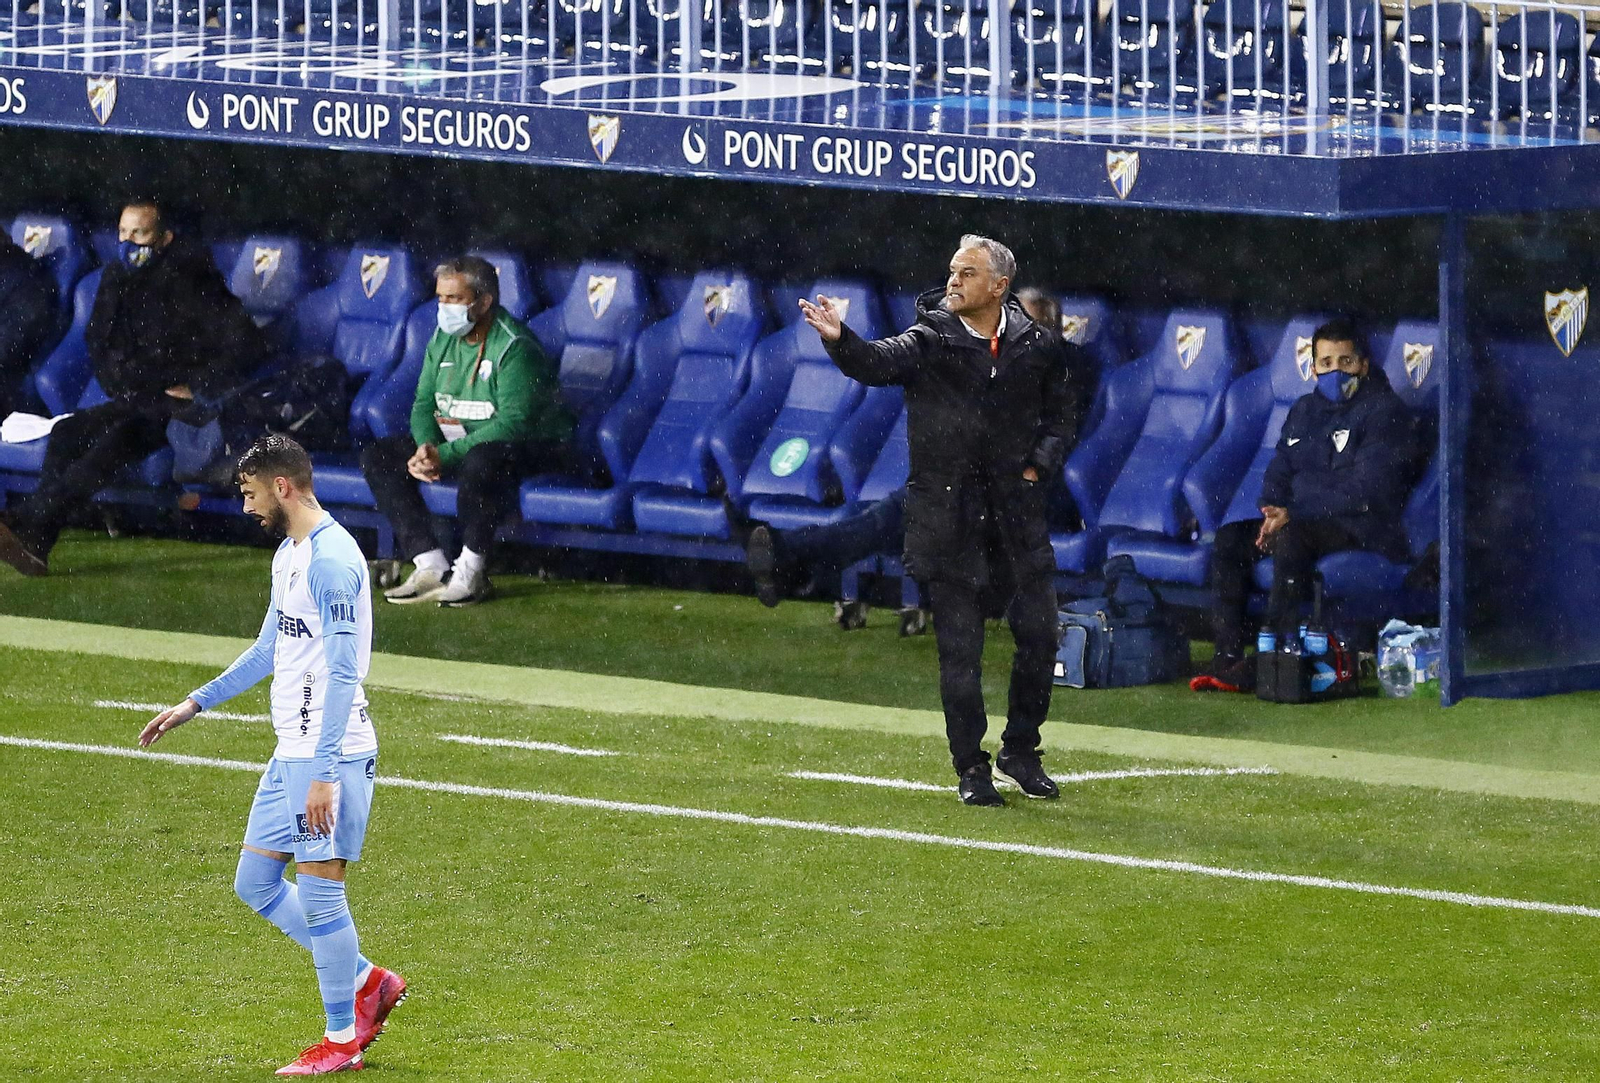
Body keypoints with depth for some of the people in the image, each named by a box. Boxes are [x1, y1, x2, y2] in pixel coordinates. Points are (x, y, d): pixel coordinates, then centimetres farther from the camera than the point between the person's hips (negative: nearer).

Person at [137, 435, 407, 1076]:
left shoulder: (331, 560, -18)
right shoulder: (289, 554, 14)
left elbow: (342, 674, -22)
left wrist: (324, 773, -24)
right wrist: (195, 704, 30)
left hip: (330, 756, -10)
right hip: (293, 753, 10)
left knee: (319, 891, -5)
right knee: (255, 882, 12)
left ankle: (341, 1040, 5)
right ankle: (365, 981, 20)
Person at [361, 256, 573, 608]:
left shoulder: (515, 348, -21)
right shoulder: (443, 340, 4)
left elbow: (514, 423, -28)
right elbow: (424, 404, 8)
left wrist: (444, 455, -31)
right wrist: (426, 447, -16)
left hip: (531, 444, -8)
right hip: (455, 436, 8)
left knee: (480, 461, -42)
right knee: (376, 457, -6)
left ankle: (470, 572, -25)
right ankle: (431, 565, -15)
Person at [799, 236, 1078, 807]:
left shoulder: (1035, 345, 3)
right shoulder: (930, 342, -4)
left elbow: (1060, 413, 18)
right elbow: (880, 363, -23)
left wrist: (1039, 464, 3)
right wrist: (840, 340, -43)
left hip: (1017, 508, 2)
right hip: (947, 514, -2)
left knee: (1039, 632, 2)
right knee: (959, 648, 2)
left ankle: (1021, 749, 22)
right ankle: (971, 767, 11)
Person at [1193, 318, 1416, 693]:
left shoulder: (1384, 412, -7)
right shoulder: (1305, 410, 18)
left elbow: (1365, 490, -16)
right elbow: (1279, 471, 18)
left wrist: (1291, 515, -18)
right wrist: (1274, 512, -7)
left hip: (1364, 529, -8)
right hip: (1308, 523, 8)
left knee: (1291, 539, -35)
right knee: (1230, 539, -11)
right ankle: (1228, 658, -18)